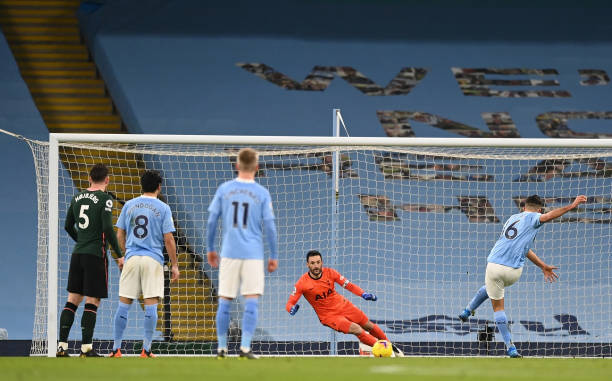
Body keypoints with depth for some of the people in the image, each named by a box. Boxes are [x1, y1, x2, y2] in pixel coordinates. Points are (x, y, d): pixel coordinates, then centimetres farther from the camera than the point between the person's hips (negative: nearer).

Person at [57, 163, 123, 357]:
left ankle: (62, 346, 4)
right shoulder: (104, 199, -8)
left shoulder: (77, 198, 11)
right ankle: (86, 348, -5)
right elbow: (108, 228, -16)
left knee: (73, 300, 8)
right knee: (92, 302, -3)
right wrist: (119, 255, -9)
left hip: (77, 254, 6)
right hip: (96, 255, -6)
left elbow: (68, 226, 17)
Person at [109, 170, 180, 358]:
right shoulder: (163, 208, -1)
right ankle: (146, 349, -6)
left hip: (132, 258, 2)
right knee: (151, 305, -2)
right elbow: (168, 239, -3)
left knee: (124, 304, 5)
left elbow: (120, 235, 11)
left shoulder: (129, 205, 8)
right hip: (153, 260, -2)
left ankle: (116, 349, 4)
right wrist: (174, 265, 4)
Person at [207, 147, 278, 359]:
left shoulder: (224, 189, 3)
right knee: (251, 301, -1)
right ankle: (245, 347, -9)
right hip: (253, 254, -2)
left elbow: (211, 221, 4)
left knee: (225, 300, 8)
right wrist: (274, 256, 7)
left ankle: (221, 347, 12)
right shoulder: (262, 193, -2)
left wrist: (210, 249, 15)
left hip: (229, 253, 2)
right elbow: (269, 227, -1)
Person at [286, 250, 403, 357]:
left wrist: (363, 294, -21)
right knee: (357, 330, -23)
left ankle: (389, 346, 35)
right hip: (328, 316, -4)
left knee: (369, 326, 11)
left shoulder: (329, 273, -11)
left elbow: (348, 285, -5)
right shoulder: (302, 283, -19)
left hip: (343, 305, 4)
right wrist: (292, 309, -39)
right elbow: (289, 304, -15)